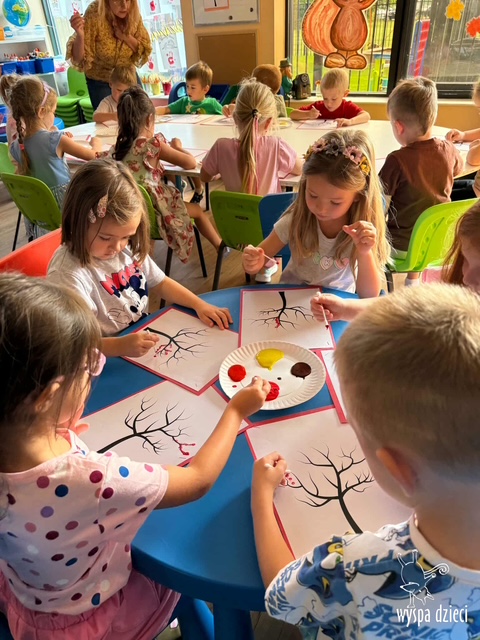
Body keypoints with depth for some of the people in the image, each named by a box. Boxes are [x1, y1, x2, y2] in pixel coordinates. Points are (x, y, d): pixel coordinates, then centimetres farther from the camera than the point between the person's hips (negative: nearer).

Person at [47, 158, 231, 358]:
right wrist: (120, 345, -37)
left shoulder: (129, 248, 1)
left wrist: (200, 305, 3)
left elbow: (159, 283, 14)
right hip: (110, 360, -6)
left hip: (146, 343, 7)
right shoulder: (68, 272, -19)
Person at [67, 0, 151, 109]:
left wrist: (125, 36, -25)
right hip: (100, 82, -3)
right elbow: (79, 58, -24)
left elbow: (144, 50, -8)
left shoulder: (133, 13, -17)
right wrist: (80, 34, -44)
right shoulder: (94, 13, -26)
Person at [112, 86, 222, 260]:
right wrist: (177, 147, 9)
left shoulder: (120, 146, 1)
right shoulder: (152, 144, -16)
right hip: (152, 209, -6)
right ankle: (222, 246, 35)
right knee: (198, 210, 19)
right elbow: (191, 163, -12)